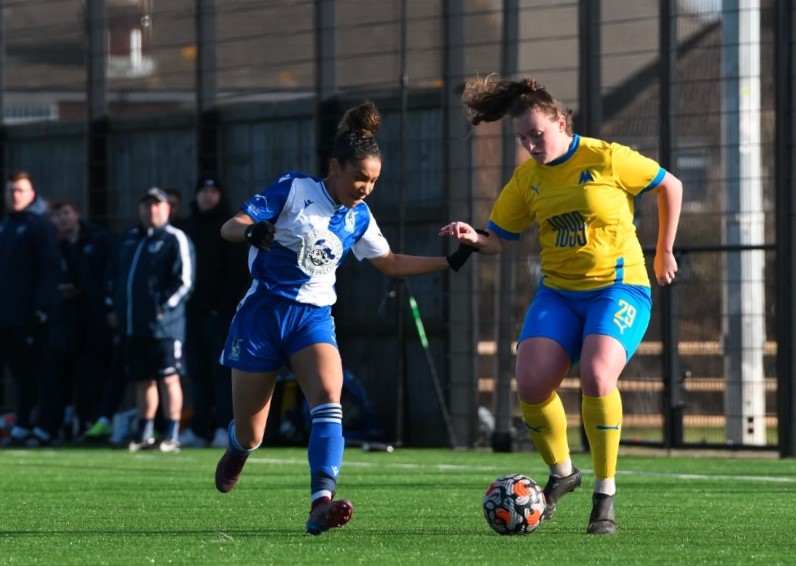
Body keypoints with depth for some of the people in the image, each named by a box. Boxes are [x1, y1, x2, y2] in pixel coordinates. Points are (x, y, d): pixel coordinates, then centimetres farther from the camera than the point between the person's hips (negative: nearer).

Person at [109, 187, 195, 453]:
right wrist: (117, 308, 17)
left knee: (168, 378, -5)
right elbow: (119, 275, 25)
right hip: (134, 323, 7)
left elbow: (184, 281, -10)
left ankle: (172, 435, -3)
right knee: (143, 380, 12)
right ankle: (144, 433, 19)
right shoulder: (130, 238, 17)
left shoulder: (175, 240, -5)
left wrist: (166, 306, -17)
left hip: (163, 322, -7)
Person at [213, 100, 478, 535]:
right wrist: (252, 230, -34)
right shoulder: (294, 189, -8)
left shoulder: (359, 218, 6)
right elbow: (230, 226, -11)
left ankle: (321, 504, -39)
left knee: (328, 399, -28)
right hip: (263, 312, -3)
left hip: (314, 319, 3)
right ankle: (237, 449, 42)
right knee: (250, 435, 3)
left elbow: (390, 263, 19)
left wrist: (451, 262, 12)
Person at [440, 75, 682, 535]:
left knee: (596, 376, -29)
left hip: (619, 287, -5)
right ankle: (561, 472, 14)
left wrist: (664, 252, 9)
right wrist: (472, 239, -12)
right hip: (558, 293, 5)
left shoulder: (606, 159, -9)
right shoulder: (527, 178, 4)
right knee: (531, 384, -16)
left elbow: (670, 186, 4)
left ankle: (605, 497, -15)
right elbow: (499, 240, 11)